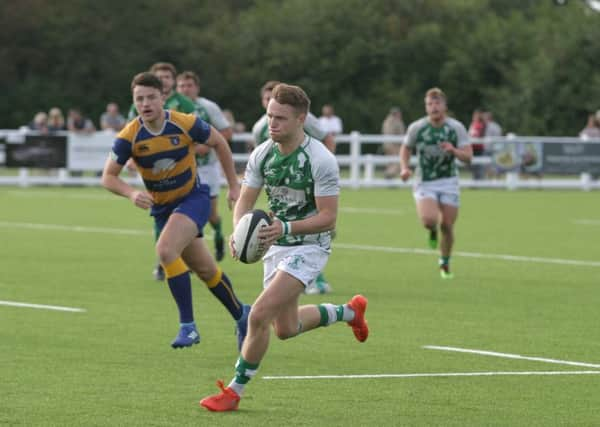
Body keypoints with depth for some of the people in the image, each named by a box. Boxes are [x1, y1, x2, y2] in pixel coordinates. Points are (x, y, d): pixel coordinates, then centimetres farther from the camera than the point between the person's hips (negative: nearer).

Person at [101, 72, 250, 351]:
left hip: (193, 198, -4)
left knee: (165, 250, -28)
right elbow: (108, 176, -11)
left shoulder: (186, 124, -18)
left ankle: (187, 325, -22)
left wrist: (233, 185, 4)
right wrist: (131, 193, -31)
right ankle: (241, 315, 35)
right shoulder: (129, 137, -15)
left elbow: (219, 143, 0)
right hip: (162, 208, 4)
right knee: (204, 269, 12)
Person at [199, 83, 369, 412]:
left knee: (259, 316, -20)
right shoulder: (262, 154, -4)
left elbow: (328, 218, -21)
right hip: (277, 246, 7)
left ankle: (234, 391, -5)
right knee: (285, 329, 19)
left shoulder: (321, 160, -21)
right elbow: (244, 203, -2)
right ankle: (350, 311, 45)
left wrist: (286, 228, -36)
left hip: (309, 247, -7)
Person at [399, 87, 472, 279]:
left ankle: (445, 263, 25)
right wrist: (404, 167, -7)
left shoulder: (457, 128, -7)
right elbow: (405, 148, 11)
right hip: (424, 183, -1)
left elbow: (468, 157, -8)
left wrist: (454, 150, -28)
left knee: (447, 226, 0)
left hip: (449, 182, 1)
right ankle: (432, 232, 16)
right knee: (429, 220, -24)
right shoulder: (416, 128, -6)